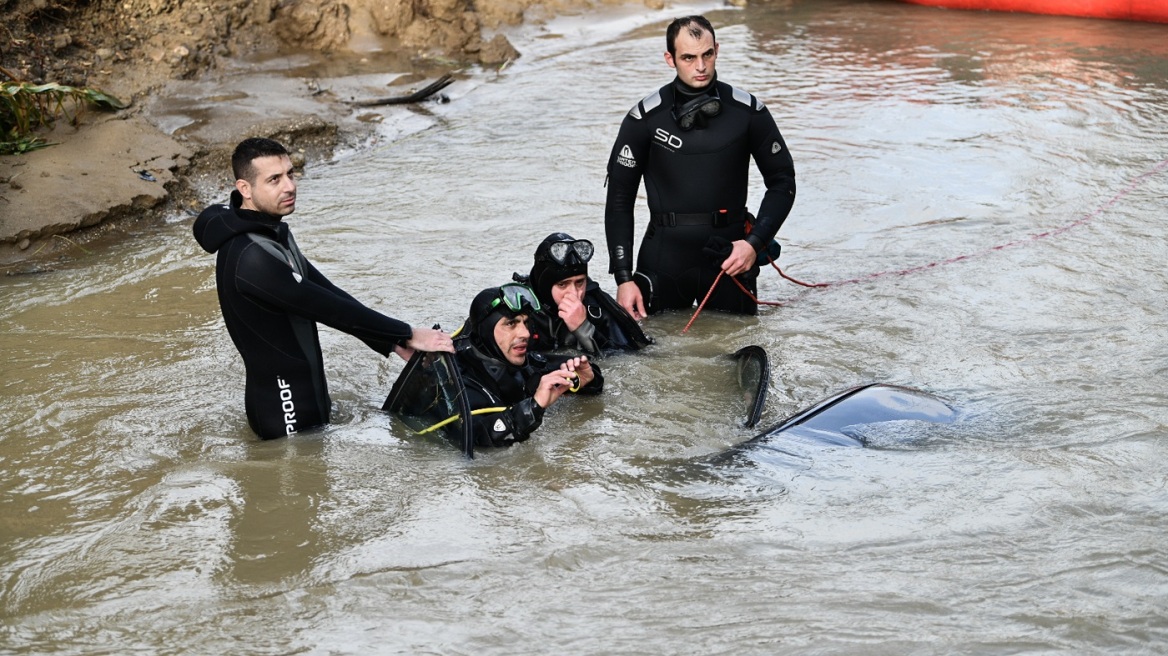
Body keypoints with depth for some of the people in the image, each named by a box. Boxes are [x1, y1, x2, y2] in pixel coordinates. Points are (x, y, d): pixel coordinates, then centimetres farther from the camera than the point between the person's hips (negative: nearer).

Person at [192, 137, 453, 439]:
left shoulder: (273, 232, 6)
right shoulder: (250, 257, -26)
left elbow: (328, 293, 7)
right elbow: (325, 308, -24)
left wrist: (391, 342, 2)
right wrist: (407, 335, -17)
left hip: (305, 393, 10)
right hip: (285, 411, -10)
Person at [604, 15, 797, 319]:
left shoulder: (748, 111, -3)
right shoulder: (645, 117, -4)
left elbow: (782, 181, 6)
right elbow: (620, 199, -1)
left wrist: (755, 243, -8)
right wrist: (623, 278, -7)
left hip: (730, 257, 1)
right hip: (664, 260, 0)